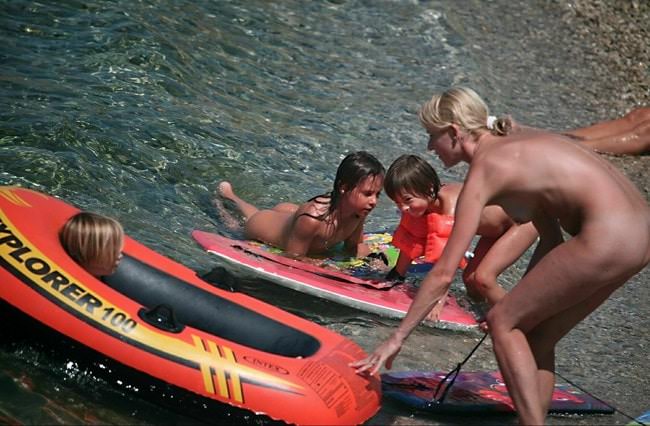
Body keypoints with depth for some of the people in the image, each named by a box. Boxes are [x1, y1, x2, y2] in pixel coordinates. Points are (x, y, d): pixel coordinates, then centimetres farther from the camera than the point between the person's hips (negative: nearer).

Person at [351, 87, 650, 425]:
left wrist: (397, 338, -1)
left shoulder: (485, 169, -7)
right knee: (536, 336, 18)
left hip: (607, 240, -9)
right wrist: (523, 300, 25)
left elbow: (443, 274, -7)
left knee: (502, 322, 4)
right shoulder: (516, 145, 18)